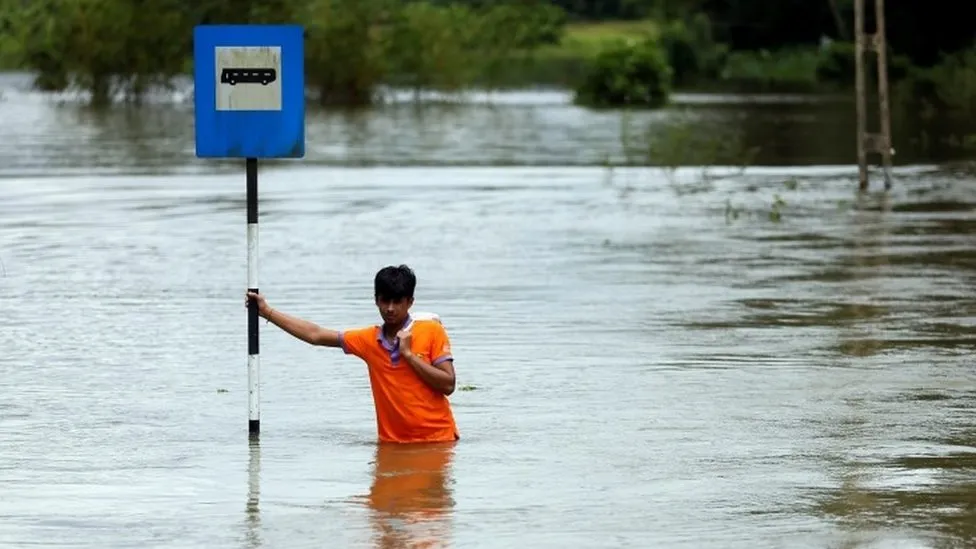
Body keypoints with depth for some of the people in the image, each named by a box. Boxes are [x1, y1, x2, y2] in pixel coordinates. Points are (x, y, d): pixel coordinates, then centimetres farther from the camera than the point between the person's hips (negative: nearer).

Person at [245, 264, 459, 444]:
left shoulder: (431, 331, -2)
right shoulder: (369, 339, 8)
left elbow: (447, 385, -8)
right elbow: (315, 335, 13)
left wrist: (408, 354, -12)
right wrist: (267, 311, 14)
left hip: (436, 441, -3)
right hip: (393, 442, 3)